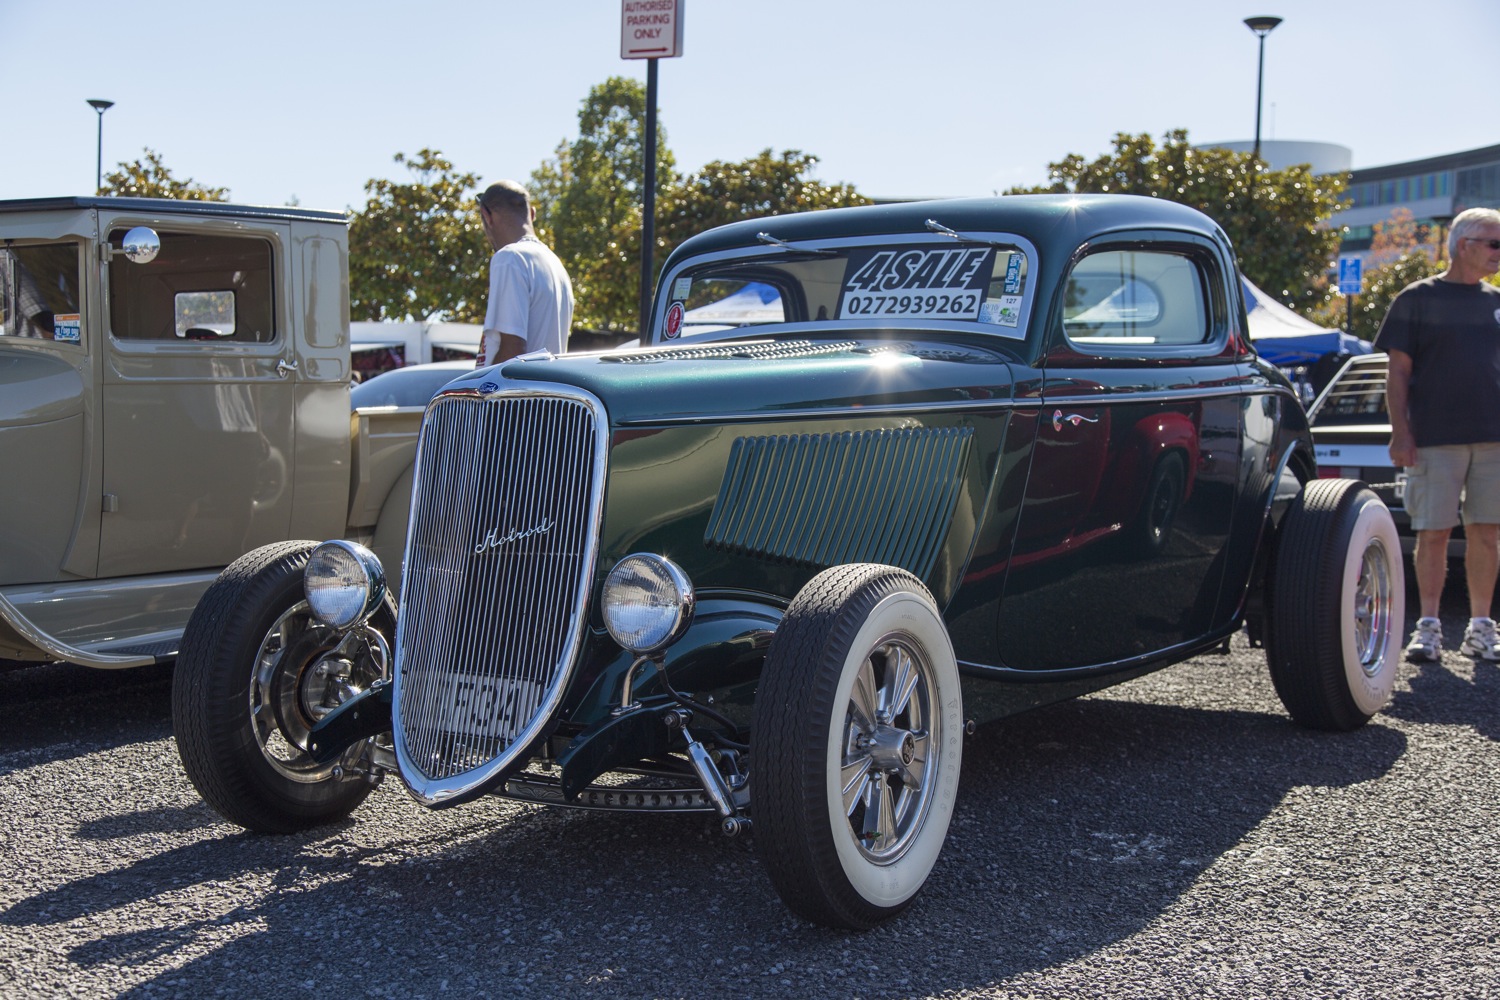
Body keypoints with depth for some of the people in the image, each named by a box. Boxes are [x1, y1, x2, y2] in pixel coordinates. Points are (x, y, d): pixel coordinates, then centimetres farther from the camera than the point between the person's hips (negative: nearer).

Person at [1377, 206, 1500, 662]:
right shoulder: (1417, 299, 2)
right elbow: (1398, 373, 0)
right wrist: (1400, 432, -9)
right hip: (1434, 437, -4)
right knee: (1433, 534, -2)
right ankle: (1428, 627, 6)